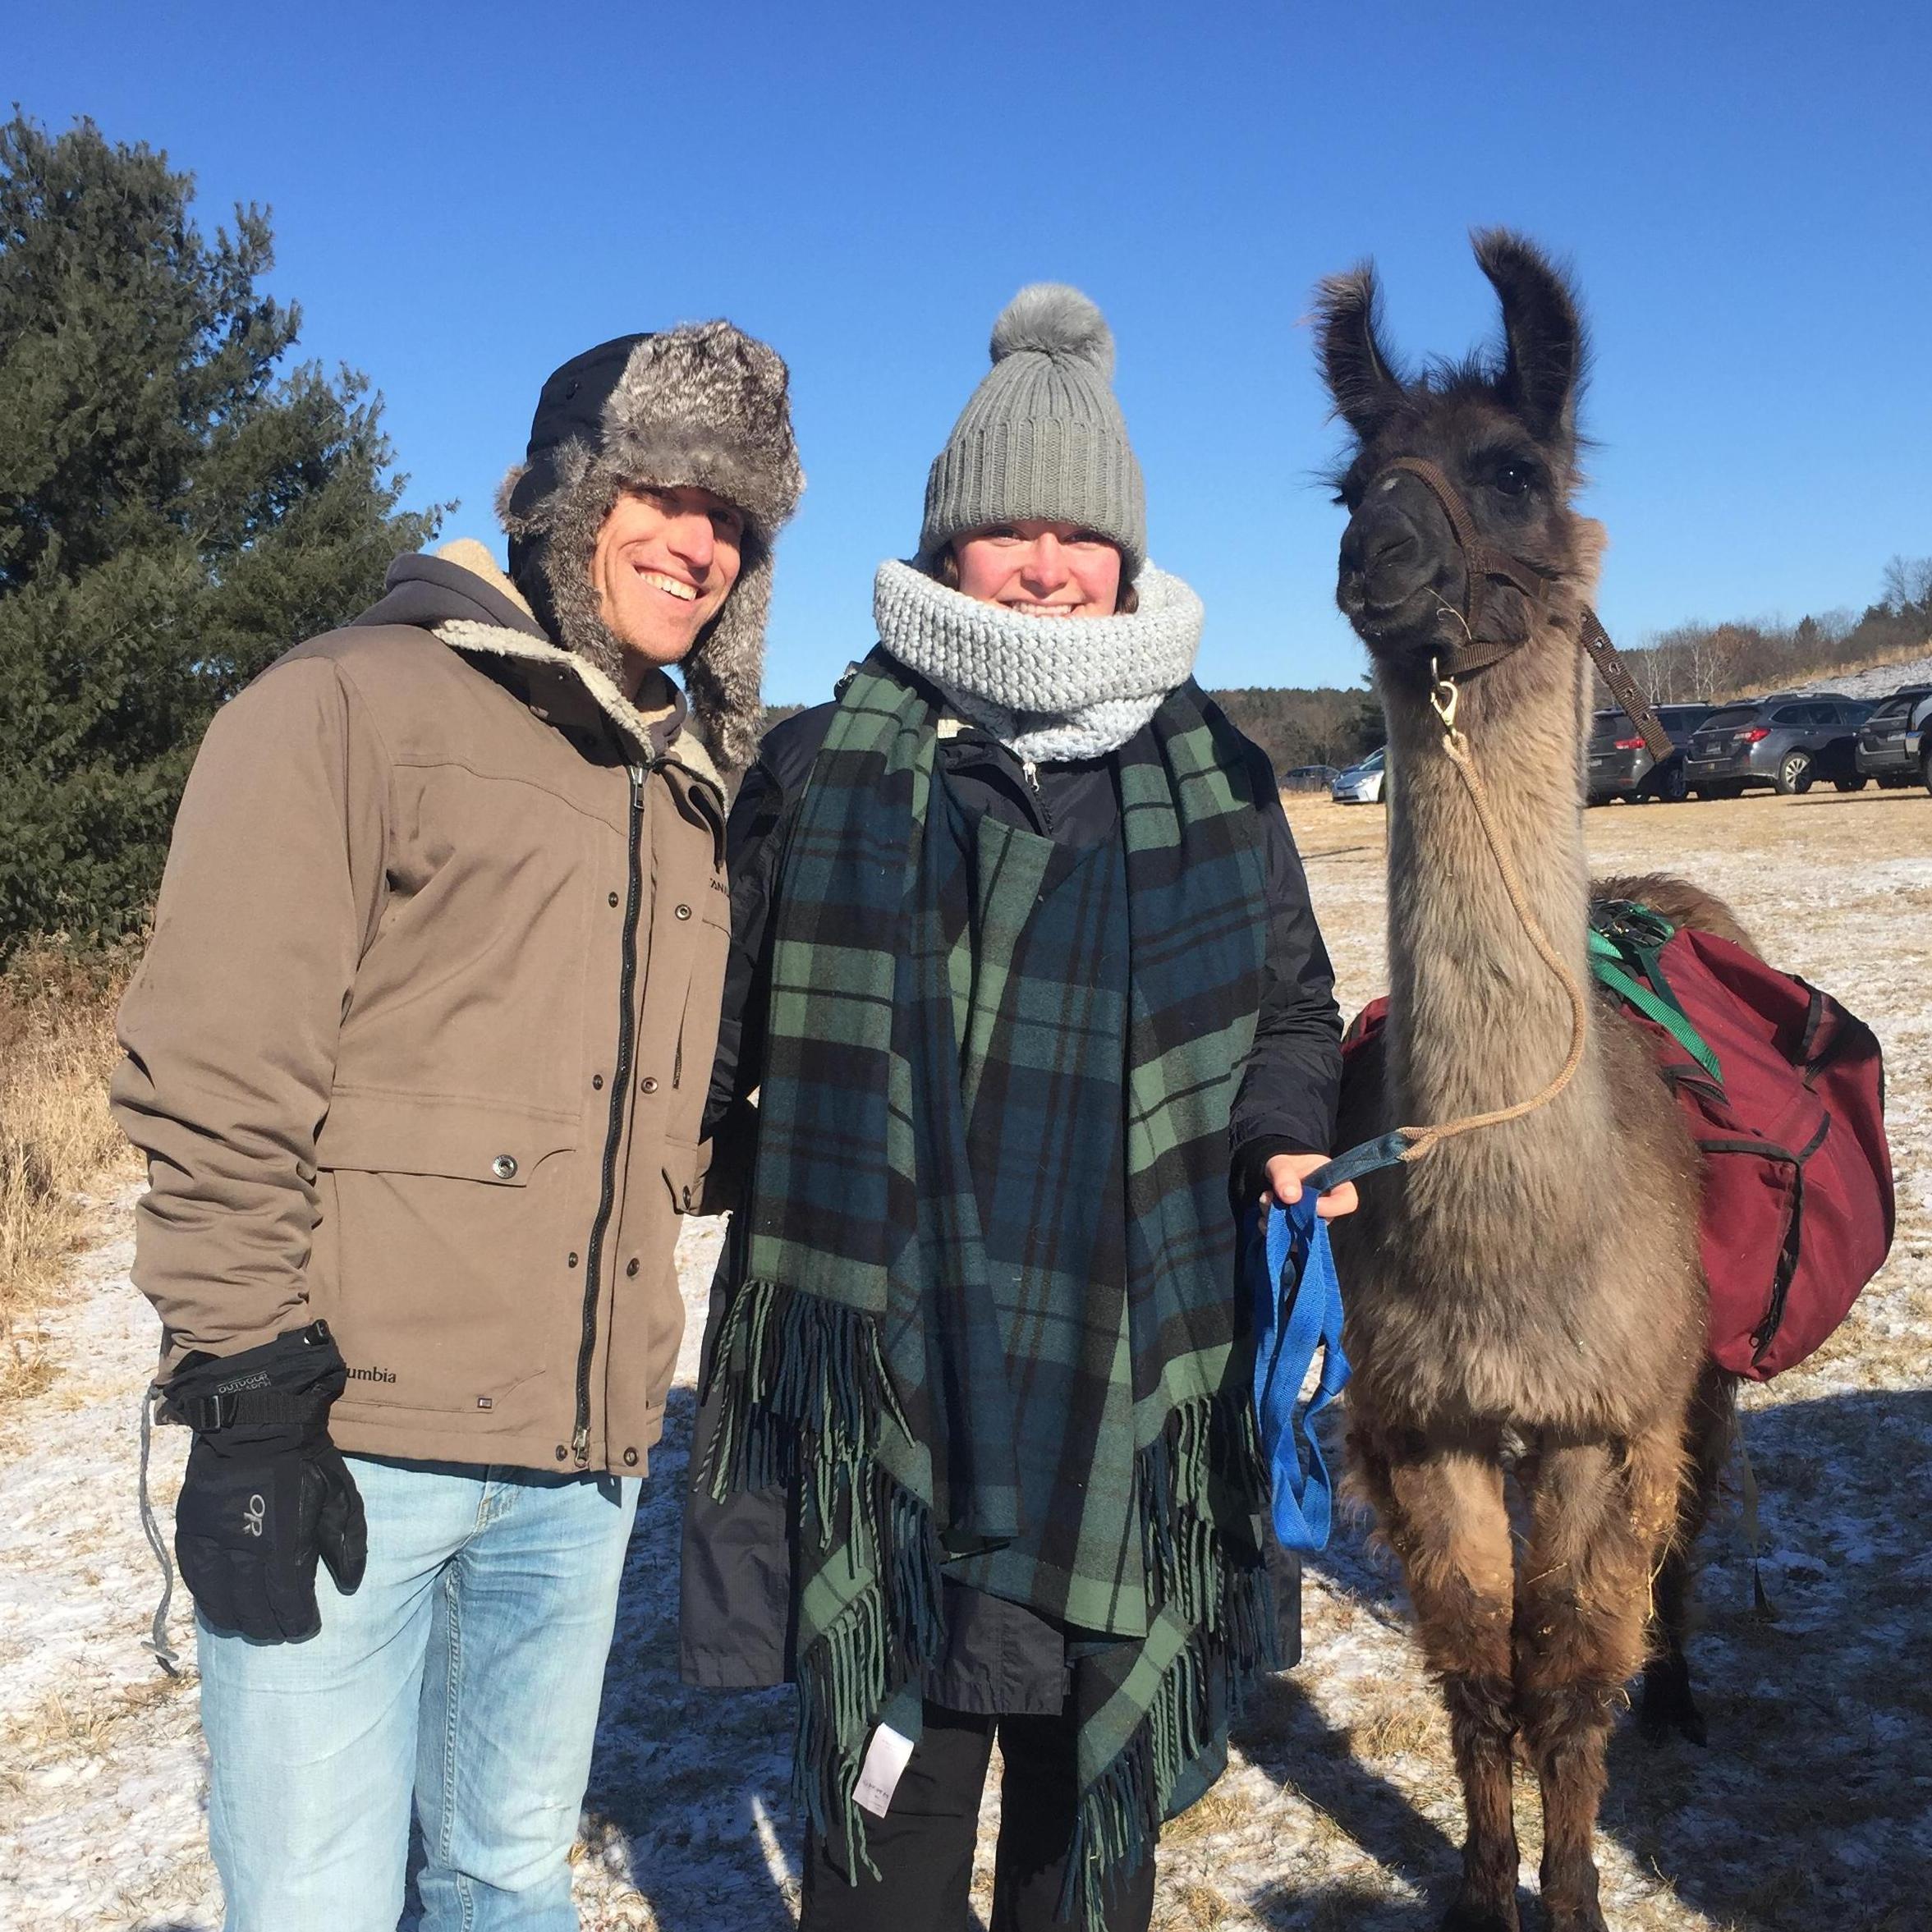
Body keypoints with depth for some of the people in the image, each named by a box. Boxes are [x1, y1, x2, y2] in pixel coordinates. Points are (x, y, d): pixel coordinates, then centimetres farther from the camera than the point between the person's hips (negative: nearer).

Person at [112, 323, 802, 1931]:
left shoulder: (684, 787, 15)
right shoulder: (358, 703, -6)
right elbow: (212, 1074, -12)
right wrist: (250, 1387, -15)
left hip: (582, 1462, 6)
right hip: (355, 1446, -6)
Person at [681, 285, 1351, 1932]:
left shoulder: (1213, 778, 9)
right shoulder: (826, 765, 2)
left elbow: (1291, 1008, 17)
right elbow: (721, 1019, 8)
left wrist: (1284, 1139, -1)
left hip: (1131, 1392, 2)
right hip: (883, 1383, -2)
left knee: (1098, 1793, 16)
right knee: (890, 1791, 6)